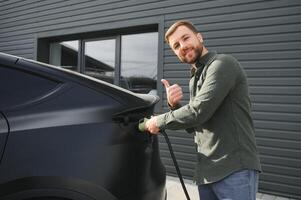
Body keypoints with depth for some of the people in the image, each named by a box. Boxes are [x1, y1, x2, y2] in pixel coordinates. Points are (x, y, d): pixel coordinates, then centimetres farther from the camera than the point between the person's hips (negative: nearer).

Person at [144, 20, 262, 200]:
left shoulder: (223, 64, -10)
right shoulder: (195, 79, 16)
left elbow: (199, 112, -20)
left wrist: (159, 121, -6)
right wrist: (175, 105, -2)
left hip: (235, 169, -8)